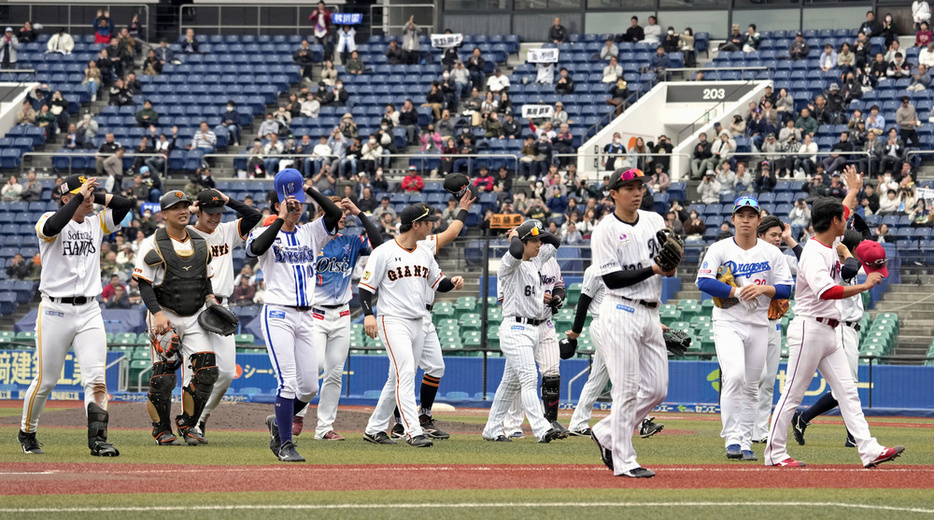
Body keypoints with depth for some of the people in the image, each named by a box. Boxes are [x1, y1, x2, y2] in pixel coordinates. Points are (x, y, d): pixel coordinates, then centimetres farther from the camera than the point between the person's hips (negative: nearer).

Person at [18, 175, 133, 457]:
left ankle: (97, 439, -11)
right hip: (55, 311, -4)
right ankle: (26, 433, 23)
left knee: (96, 379, -9)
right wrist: (81, 195, -26)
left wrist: (94, 194, -1)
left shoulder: (96, 223, 10)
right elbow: (52, 226, -31)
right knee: (46, 380, 4)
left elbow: (124, 204, 2)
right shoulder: (49, 221, -7)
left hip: (89, 312, 4)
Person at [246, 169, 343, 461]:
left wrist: (309, 189, -5)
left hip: (306, 317, 5)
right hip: (277, 314, -5)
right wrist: (281, 218, -20)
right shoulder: (266, 233, 0)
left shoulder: (310, 233, 13)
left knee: (310, 387, 4)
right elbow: (256, 248, -24)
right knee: (288, 382, -13)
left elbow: (336, 214, -2)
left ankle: (278, 423, 28)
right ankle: (285, 444, -6)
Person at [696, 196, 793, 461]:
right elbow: (703, 281, -13)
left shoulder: (772, 253, 7)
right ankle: (732, 439, -20)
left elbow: (786, 288, 4)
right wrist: (737, 292, -18)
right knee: (734, 376, -22)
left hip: (759, 326, 3)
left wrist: (763, 289, -15)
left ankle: (745, 442, 11)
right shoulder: (719, 249, -1)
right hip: (728, 323, -3)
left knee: (751, 386, 5)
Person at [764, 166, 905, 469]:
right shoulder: (813, 254, -18)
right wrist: (865, 286, -30)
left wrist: (853, 191, 47)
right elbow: (826, 291, -35)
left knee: (847, 390, 1)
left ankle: (868, 450, -5)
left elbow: (843, 213, 35)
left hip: (829, 333, 10)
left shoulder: (831, 243, 11)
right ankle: (775, 452, 4)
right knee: (793, 394, -3)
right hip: (809, 329, -10)